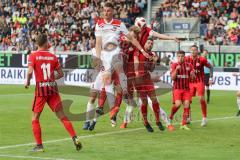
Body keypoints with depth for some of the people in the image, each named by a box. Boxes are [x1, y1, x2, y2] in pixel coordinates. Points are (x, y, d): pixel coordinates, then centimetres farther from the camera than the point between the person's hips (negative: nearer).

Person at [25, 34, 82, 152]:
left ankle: (39, 145, 2)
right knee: (62, 116, 7)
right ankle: (75, 138, -1)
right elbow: (60, 74, 7)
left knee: (35, 118, 8)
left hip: (41, 88, -3)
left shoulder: (33, 56, -3)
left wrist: (27, 82, 2)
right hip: (53, 88, 3)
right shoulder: (53, 56, 6)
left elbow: (30, 71, -16)